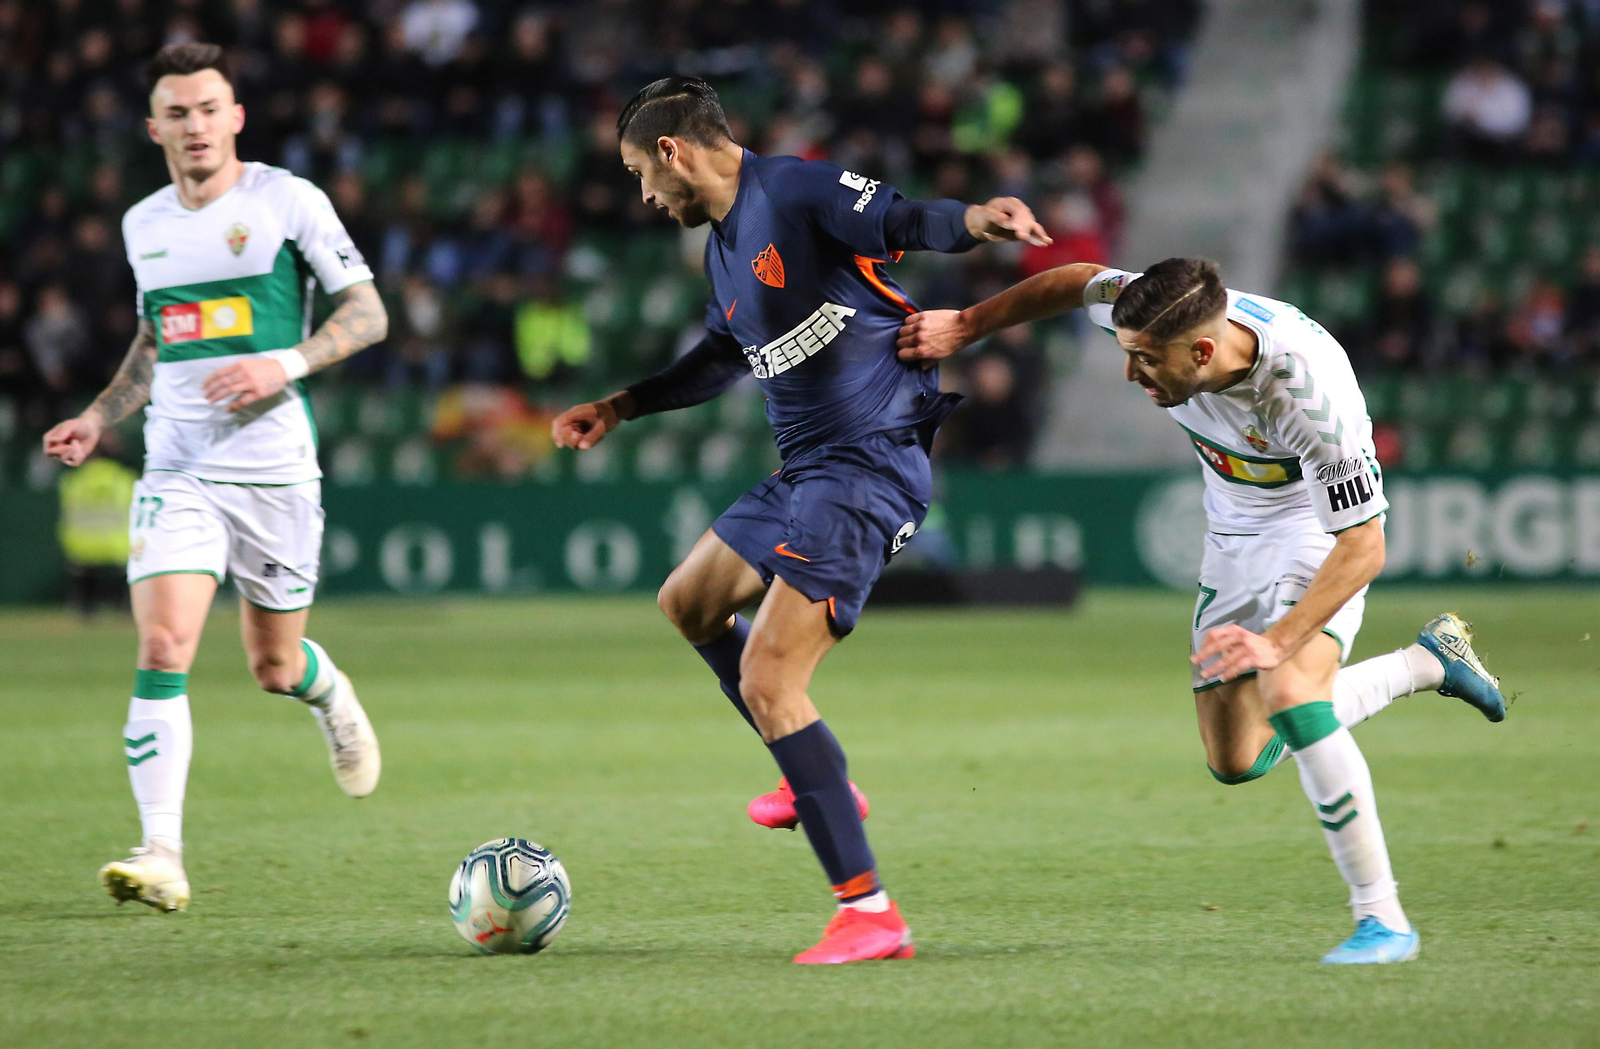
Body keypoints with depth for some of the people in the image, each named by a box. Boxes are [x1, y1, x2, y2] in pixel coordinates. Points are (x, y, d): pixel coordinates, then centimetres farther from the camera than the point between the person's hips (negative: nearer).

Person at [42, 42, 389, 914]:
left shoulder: (287, 201, -4)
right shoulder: (143, 225, 10)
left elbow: (367, 314, -3)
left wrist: (287, 363, -18)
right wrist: (98, 418, 11)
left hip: (275, 464, -2)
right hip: (176, 466, 2)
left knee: (275, 664, 8)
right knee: (162, 648, -16)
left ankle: (332, 700, 46)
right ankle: (161, 855, -18)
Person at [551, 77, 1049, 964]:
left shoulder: (798, 191, -13)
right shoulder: (723, 245, 15)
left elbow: (902, 223, -27)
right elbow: (720, 358, 31)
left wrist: (974, 220, -48)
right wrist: (617, 408, 37)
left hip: (869, 464, -11)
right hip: (805, 468, 11)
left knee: (767, 680, -17)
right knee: (688, 603, 29)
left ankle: (870, 914, -15)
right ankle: (817, 784, 38)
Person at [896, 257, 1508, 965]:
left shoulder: (1311, 391, -39)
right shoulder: (1166, 316, -24)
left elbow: (1364, 547, -34)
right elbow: (1079, 282, -1)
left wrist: (1277, 642, -43)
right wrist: (965, 325, 2)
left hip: (1318, 530, -6)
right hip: (1235, 531, 7)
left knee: (1289, 696, -31)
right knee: (1236, 761, 6)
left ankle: (1382, 918, -21)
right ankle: (1427, 661, 25)